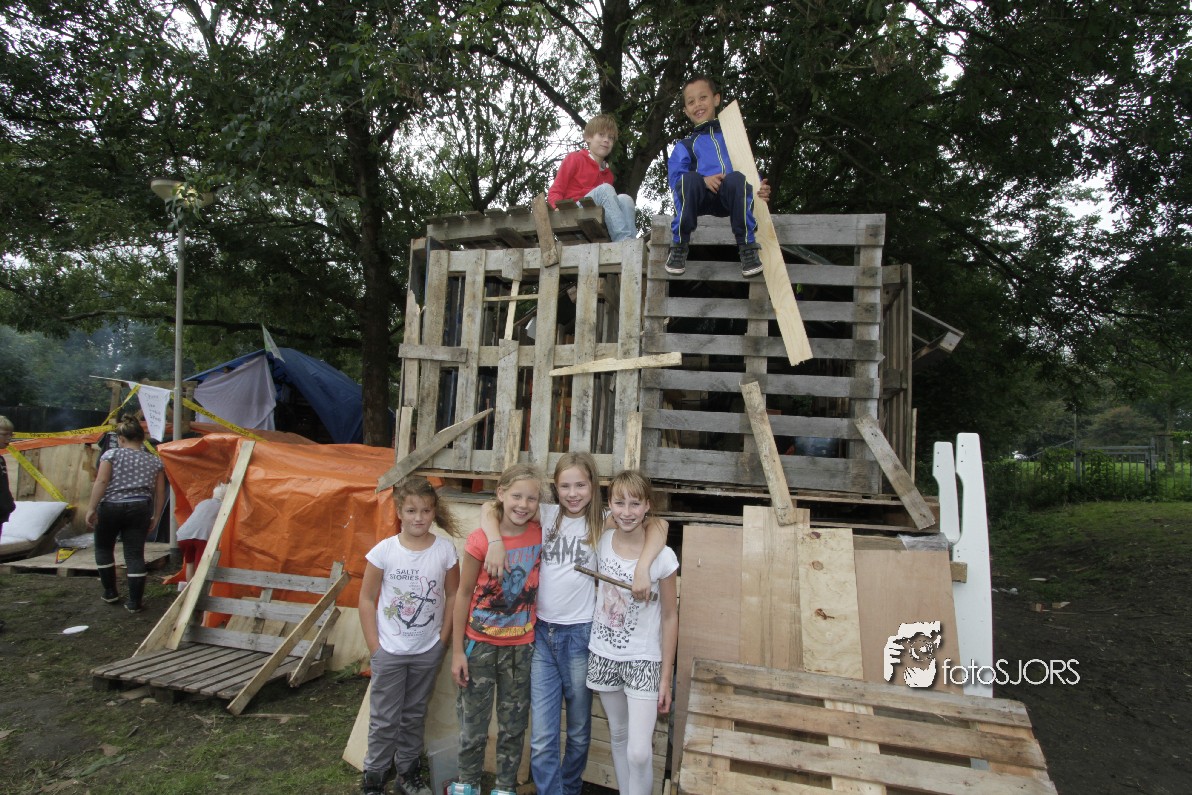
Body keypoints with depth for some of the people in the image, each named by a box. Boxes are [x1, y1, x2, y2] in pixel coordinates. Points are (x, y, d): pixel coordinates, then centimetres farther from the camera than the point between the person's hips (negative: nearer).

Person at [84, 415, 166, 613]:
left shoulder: (111, 454, 1)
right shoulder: (154, 460, 9)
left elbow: (101, 482, -10)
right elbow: (160, 492, 8)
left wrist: (91, 508, -8)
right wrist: (155, 517, 14)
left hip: (110, 508, -2)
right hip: (139, 510, 2)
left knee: (104, 548, 21)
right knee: (135, 554, 2)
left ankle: (110, 592, 27)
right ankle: (135, 602, 1)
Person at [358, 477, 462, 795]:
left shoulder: (445, 550, -10)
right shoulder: (384, 550, -13)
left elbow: (452, 595, 0)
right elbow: (367, 599, -6)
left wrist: (443, 639, -1)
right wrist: (374, 647, -7)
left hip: (427, 651, 2)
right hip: (389, 651, -1)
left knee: (415, 715, 18)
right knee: (384, 719, 10)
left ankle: (408, 769, 37)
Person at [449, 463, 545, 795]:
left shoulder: (541, 535, -9)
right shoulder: (480, 539, -15)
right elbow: (464, 595, -7)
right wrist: (457, 651, -6)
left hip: (521, 646, 2)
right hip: (480, 644, -1)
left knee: (513, 724, 15)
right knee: (473, 722, 13)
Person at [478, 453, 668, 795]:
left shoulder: (603, 522, -4)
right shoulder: (547, 514, 1)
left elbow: (658, 525, -15)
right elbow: (489, 508, 0)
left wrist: (642, 568, -28)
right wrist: (496, 542, -18)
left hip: (580, 635, -1)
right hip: (542, 632, 1)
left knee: (579, 732, 16)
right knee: (542, 738, 1)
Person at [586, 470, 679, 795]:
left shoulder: (662, 556, -16)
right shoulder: (601, 542, -7)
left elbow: (670, 618, -8)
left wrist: (665, 677, -6)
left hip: (644, 660, -3)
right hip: (604, 655, 3)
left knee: (639, 752, -7)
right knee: (618, 736, 18)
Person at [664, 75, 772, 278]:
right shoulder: (685, 146, 22)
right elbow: (675, 177, 4)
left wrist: (760, 188, -6)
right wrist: (704, 180, -17)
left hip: (730, 196, 1)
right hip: (702, 199, 0)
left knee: (737, 178, -35)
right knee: (689, 179, -34)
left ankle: (747, 246, -24)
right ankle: (679, 245, -21)